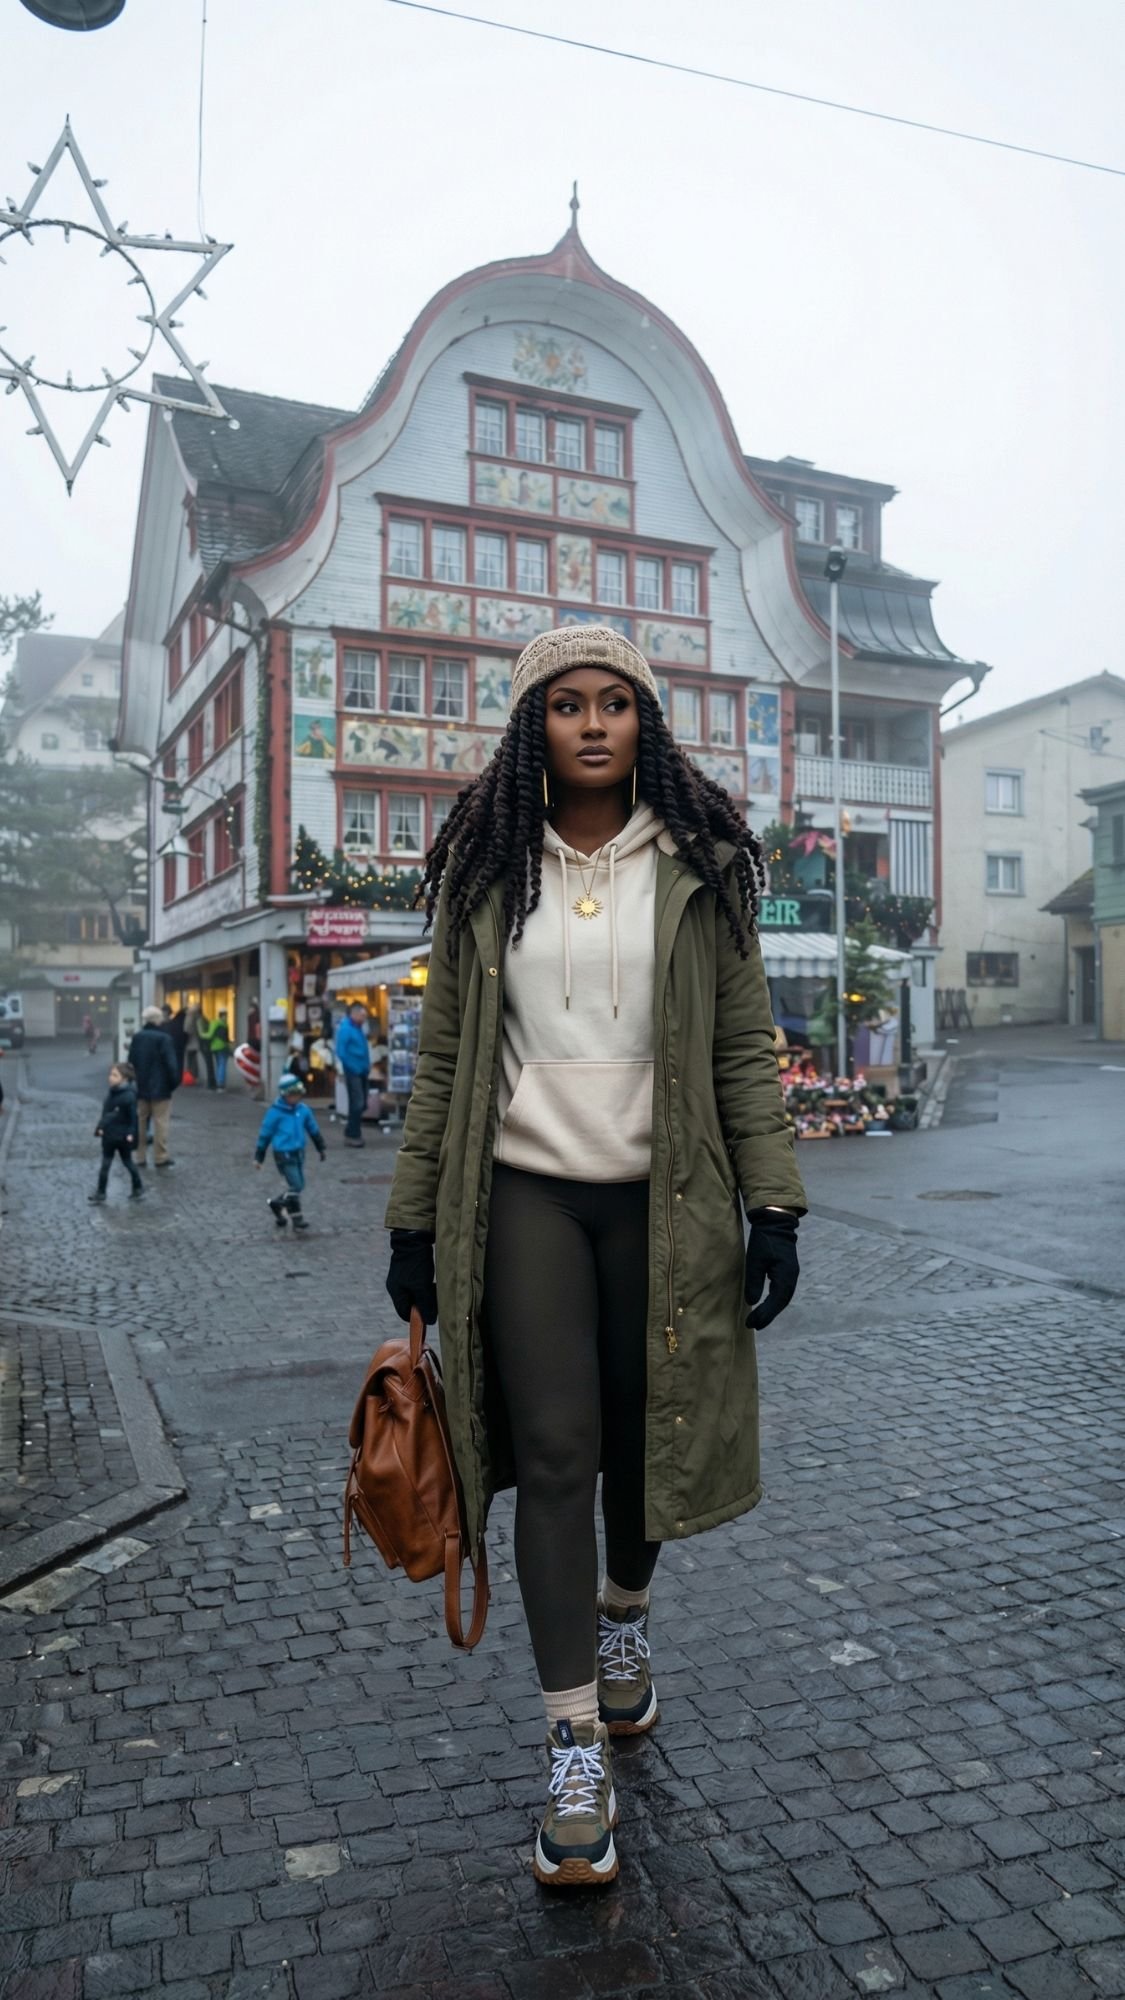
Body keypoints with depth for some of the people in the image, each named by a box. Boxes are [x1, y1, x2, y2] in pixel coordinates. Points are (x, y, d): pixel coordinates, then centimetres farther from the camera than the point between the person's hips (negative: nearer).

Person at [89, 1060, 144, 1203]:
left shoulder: (129, 1096, -20)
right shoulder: (110, 1093, 3)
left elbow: (133, 1117, -18)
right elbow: (105, 1113, 11)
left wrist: (131, 1134, -20)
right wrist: (100, 1127, 5)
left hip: (123, 1137, -7)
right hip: (109, 1135, 7)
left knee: (127, 1162, 7)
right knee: (105, 1164, 11)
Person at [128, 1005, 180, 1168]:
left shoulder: (137, 1037, 4)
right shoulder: (163, 1038, -15)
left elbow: (131, 1061, 9)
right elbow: (171, 1063, -16)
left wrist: (134, 1081, 16)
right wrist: (174, 1082, -4)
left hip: (141, 1087, 6)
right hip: (160, 1088, -6)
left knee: (140, 1121, 11)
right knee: (161, 1122, 0)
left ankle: (141, 1157, 14)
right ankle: (162, 1157, 2)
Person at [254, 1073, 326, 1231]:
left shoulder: (303, 1110, 2)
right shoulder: (276, 1112, -12)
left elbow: (313, 1129, 14)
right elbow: (265, 1133, -6)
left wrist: (321, 1148, 21)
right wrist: (258, 1157, -2)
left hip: (299, 1153, 6)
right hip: (283, 1154, -6)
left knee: (299, 1187, 11)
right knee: (295, 1187, -8)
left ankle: (276, 1204, 32)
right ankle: (296, 1217, 10)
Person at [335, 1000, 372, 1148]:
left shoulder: (358, 1028, 13)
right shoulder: (345, 1029, -13)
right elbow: (341, 1053, -17)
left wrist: (367, 1067, 9)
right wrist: (354, 1068, -15)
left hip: (362, 1072, 9)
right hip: (353, 1073, -8)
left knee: (362, 1104, 13)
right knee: (357, 1104, -5)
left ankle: (352, 1132, 26)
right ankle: (352, 1135, 6)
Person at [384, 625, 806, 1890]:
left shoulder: (697, 866, 2)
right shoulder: (484, 872, 4)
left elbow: (744, 1050, 2)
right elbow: (442, 1060, 5)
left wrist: (773, 1205, -5)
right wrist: (413, 1225, 3)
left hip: (659, 1199, 1)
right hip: (526, 1194, 0)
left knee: (644, 1436, 12)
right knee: (555, 1454, -1)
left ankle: (624, 1616, 44)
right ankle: (575, 1749, 14)